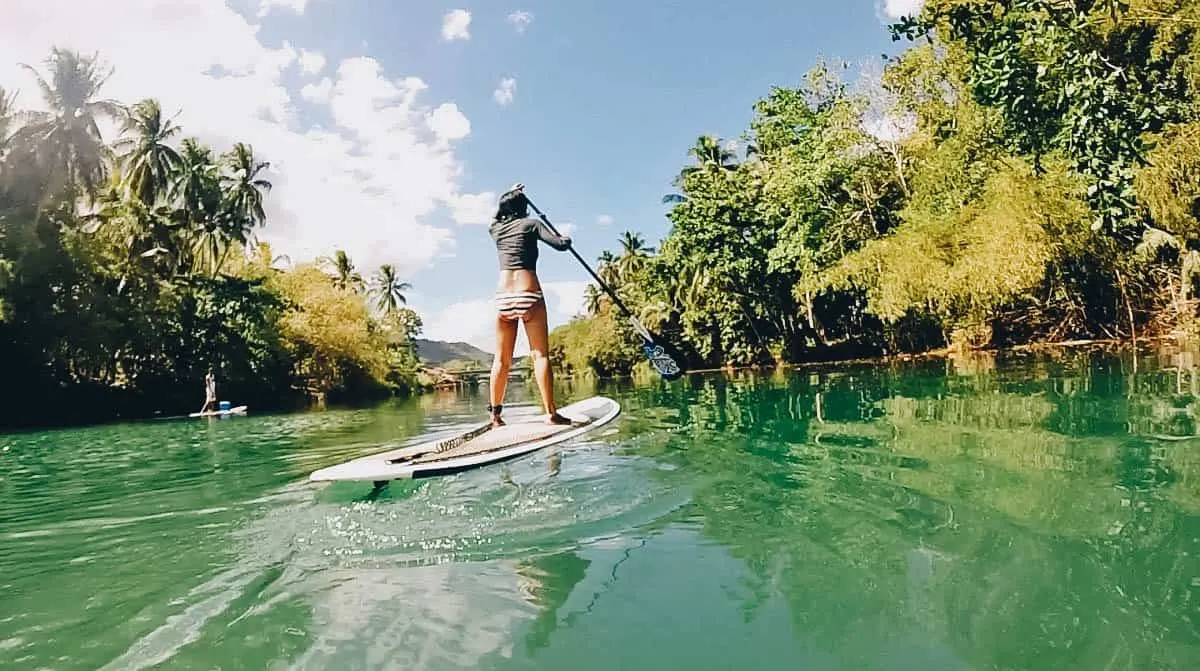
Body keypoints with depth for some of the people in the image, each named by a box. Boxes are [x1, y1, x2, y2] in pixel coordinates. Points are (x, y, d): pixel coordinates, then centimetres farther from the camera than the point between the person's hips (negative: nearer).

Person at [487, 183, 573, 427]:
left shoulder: (495, 228, 15)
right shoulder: (531, 223, 2)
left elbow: (497, 215, 39)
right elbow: (560, 245, -5)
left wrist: (508, 195, 53)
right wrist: (567, 239, 18)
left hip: (502, 295, 4)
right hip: (529, 293, -4)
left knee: (501, 359, 8)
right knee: (540, 355, -5)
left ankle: (495, 414, 10)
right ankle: (551, 413, -7)